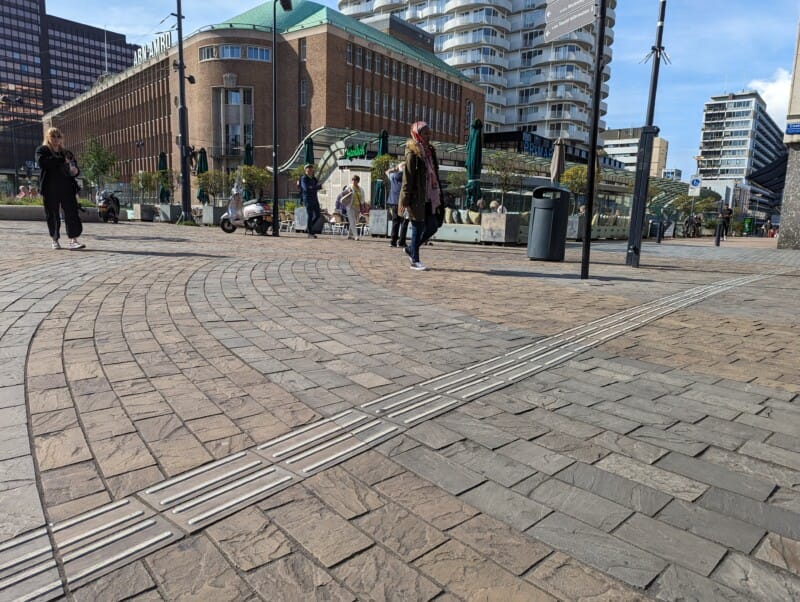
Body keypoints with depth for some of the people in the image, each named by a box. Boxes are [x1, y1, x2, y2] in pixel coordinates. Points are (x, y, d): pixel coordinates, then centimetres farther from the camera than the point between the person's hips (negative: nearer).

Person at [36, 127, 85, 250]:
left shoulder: (67, 153, 18)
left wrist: (76, 170, -7)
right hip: (50, 190, -2)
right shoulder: (42, 150, 7)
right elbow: (42, 162, -13)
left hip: (67, 188, 2)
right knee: (52, 215, 3)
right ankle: (55, 240, 16)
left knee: (72, 213, -11)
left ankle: (73, 240, -16)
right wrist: (62, 160, -18)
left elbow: (76, 168, 18)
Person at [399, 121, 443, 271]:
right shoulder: (412, 154, -10)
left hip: (429, 198, 8)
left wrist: (438, 197, 16)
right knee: (418, 229, 0)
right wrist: (404, 200, -15)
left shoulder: (430, 152, 14)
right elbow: (407, 179, -13)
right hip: (417, 199, -8)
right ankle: (415, 260, 12)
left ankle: (411, 249, 26)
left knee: (433, 227, 9)